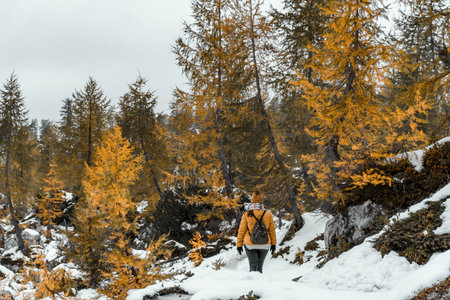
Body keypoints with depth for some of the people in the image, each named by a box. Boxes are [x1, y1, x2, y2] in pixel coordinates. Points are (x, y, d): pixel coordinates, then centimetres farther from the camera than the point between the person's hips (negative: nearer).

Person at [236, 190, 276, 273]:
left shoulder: (247, 215, -9)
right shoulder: (268, 214, -5)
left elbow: (241, 231, -4)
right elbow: (272, 230, 3)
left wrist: (239, 245, 5)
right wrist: (273, 243, 14)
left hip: (250, 245, -2)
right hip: (264, 245, 2)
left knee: (253, 267, 1)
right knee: (259, 266, 16)